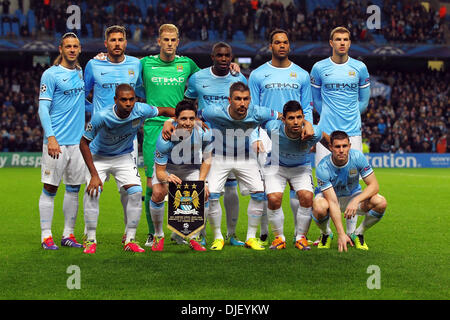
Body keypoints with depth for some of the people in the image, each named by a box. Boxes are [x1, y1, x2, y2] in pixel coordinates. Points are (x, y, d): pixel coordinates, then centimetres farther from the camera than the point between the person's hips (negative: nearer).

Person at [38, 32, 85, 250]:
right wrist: (50, 137, -19)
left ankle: (68, 235, 16)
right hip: (56, 141, -6)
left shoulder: (81, 72, 13)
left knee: (74, 188, 8)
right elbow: (43, 109, -9)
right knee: (50, 188, -2)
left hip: (78, 140, 6)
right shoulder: (50, 74, -6)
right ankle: (46, 236, 2)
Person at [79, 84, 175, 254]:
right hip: (99, 157, -3)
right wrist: (94, 175, -23)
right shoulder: (101, 116, -31)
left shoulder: (141, 110, -23)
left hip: (124, 157, 3)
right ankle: (91, 240, -7)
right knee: (92, 193, -20)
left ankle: (130, 240, -2)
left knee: (136, 192, -13)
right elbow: (84, 143, -20)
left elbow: (164, 111, -2)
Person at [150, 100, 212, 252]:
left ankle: (194, 238, 3)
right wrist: (167, 177, -50)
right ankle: (158, 235, -2)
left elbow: (206, 160, -9)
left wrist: (201, 181, -21)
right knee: (158, 193, -27)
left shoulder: (203, 133, -28)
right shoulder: (165, 138, -35)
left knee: (203, 195, -18)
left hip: (191, 168, 2)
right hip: (167, 167, -2)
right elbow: (160, 171, -27)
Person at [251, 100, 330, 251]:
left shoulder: (312, 133, -30)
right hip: (276, 166, 0)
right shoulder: (273, 128, -30)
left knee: (307, 197, -22)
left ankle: (301, 237, 1)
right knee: (273, 199, -21)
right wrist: (255, 140, -24)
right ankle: (279, 237, 3)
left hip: (301, 167, 0)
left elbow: (326, 138, -5)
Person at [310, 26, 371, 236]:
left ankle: (351, 232, 5)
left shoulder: (360, 68, 6)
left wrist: (349, 119, 10)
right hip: (326, 132, 0)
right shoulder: (319, 68, 5)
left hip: (352, 132, 1)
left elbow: (364, 101, 14)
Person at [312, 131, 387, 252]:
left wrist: (356, 201, -39)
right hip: (330, 196, -3)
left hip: (353, 195, 3)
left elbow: (374, 185, -20)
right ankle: (326, 234, -2)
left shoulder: (357, 157, -23)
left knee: (381, 203, -26)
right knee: (319, 208, -39)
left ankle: (358, 234, 1)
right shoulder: (322, 168, -30)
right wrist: (341, 234, -40)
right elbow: (333, 202, -34)